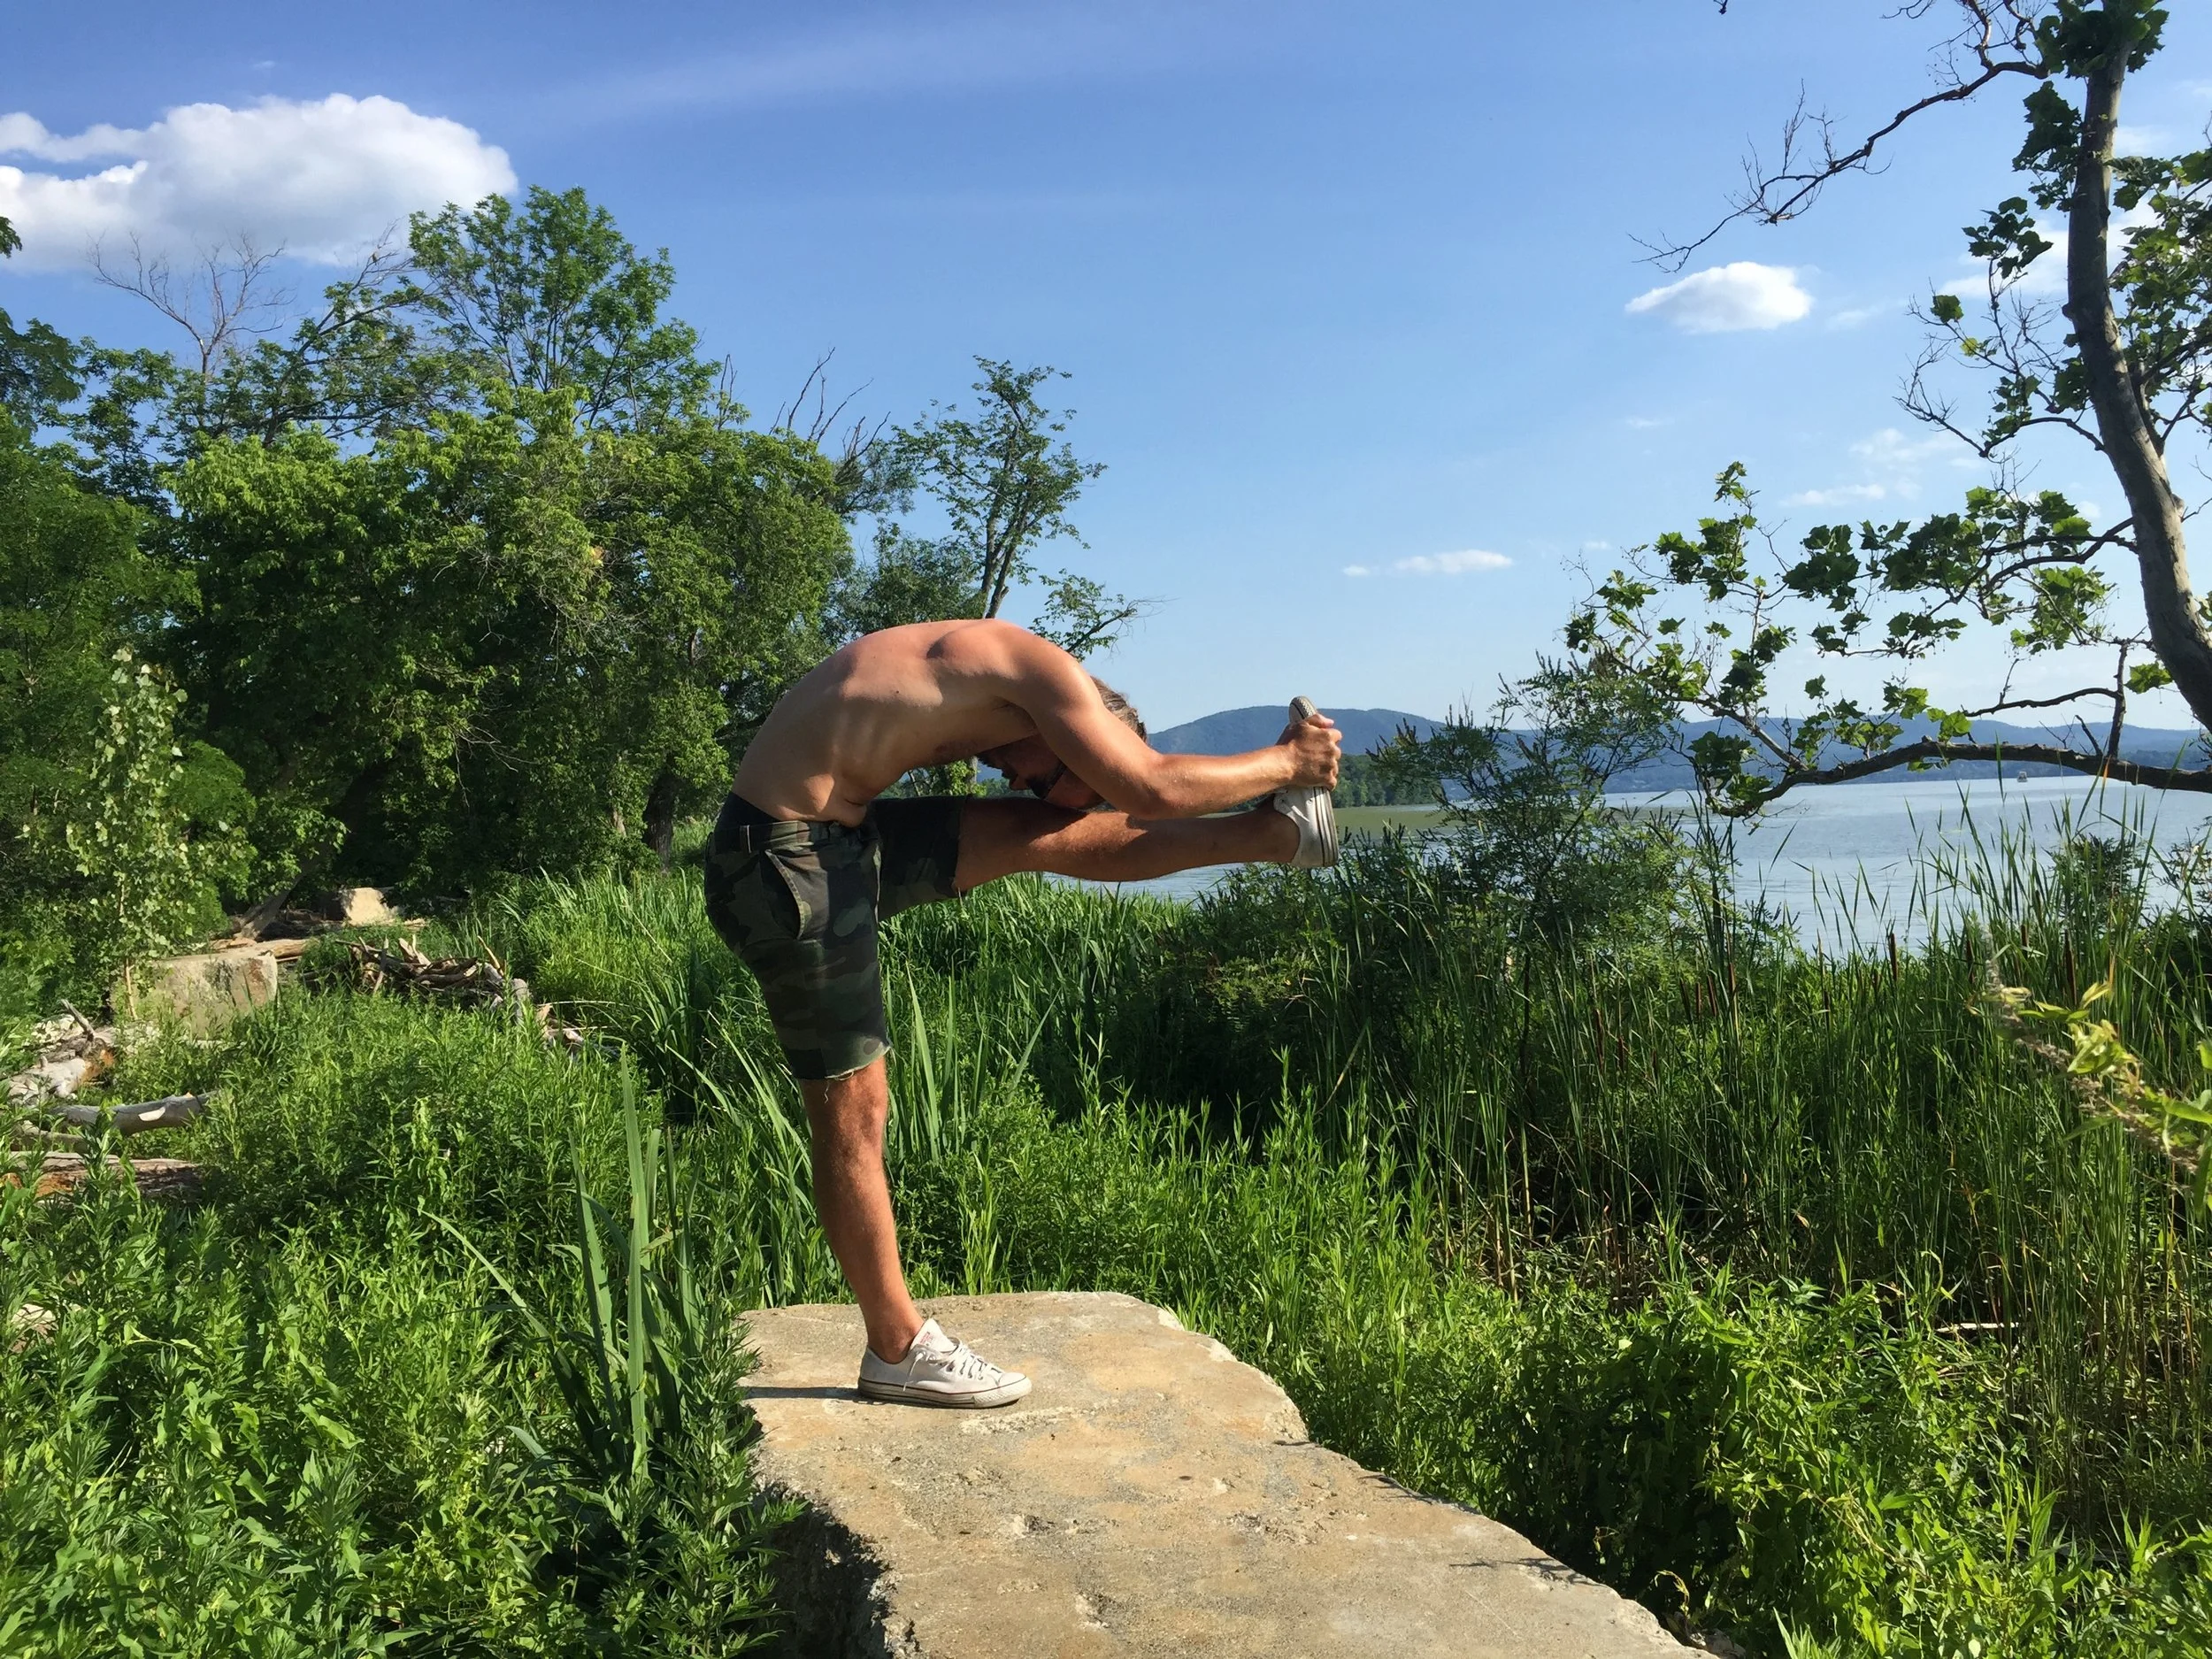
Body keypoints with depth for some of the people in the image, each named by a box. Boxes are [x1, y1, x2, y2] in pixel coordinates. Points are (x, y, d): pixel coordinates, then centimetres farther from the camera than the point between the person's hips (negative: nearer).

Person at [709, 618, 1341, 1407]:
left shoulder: (990, 682, 16)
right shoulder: (1043, 668, -11)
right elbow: (1152, 788, -12)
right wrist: (1286, 762, 3)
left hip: (830, 838, 9)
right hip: (784, 863, -9)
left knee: (1051, 840, 9)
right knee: (854, 1108, 1)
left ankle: (1279, 830, 17)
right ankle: (899, 1351, 14)